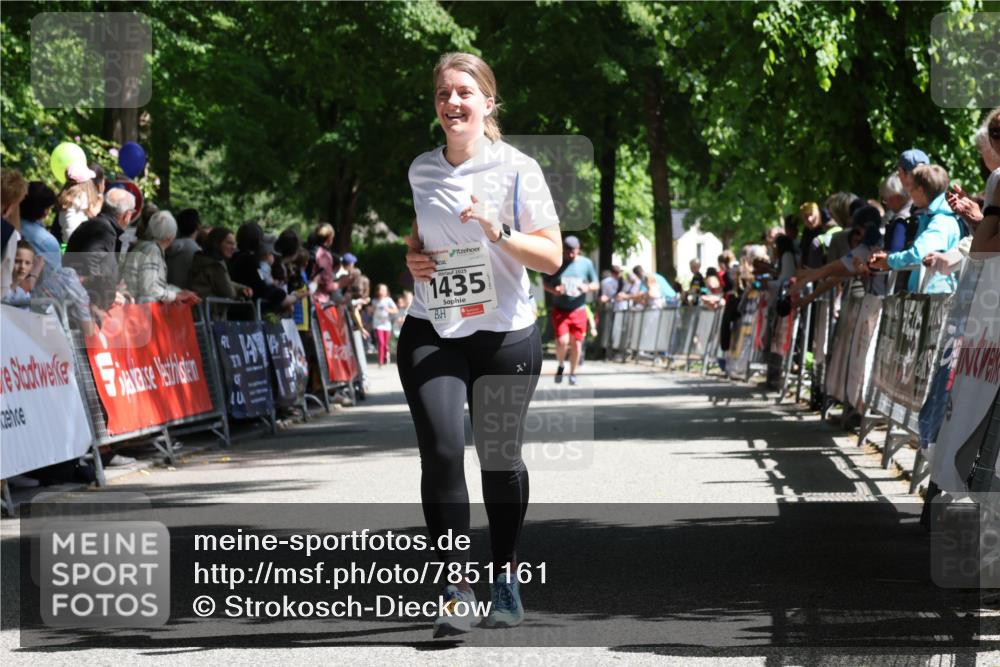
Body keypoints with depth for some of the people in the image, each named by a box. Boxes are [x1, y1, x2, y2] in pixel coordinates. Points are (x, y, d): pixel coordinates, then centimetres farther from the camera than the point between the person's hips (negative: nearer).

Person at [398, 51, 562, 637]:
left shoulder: (518, 168, -4)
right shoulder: (420, 171, 9)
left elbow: (552, 257, -5)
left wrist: (498, 231, -20)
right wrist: (411, 259, 4)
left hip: (505, 334, -2)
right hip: (431, 333, 2)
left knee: (501, 459, 5)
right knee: (441, 452, -14)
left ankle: (506, 579, 25)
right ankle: (456, 589, -9)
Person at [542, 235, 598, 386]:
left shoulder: (586, 263, 2)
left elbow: (596, 284, 9)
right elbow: (545, 283, 6)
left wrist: (588, 287, -14)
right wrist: (554, 289, -16)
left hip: (578, 310, 2)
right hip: (560, 309, -2)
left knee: (576, 343, 3)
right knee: (562, 341, -15)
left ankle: (573, 373, 19)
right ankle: (560, 365, 13)